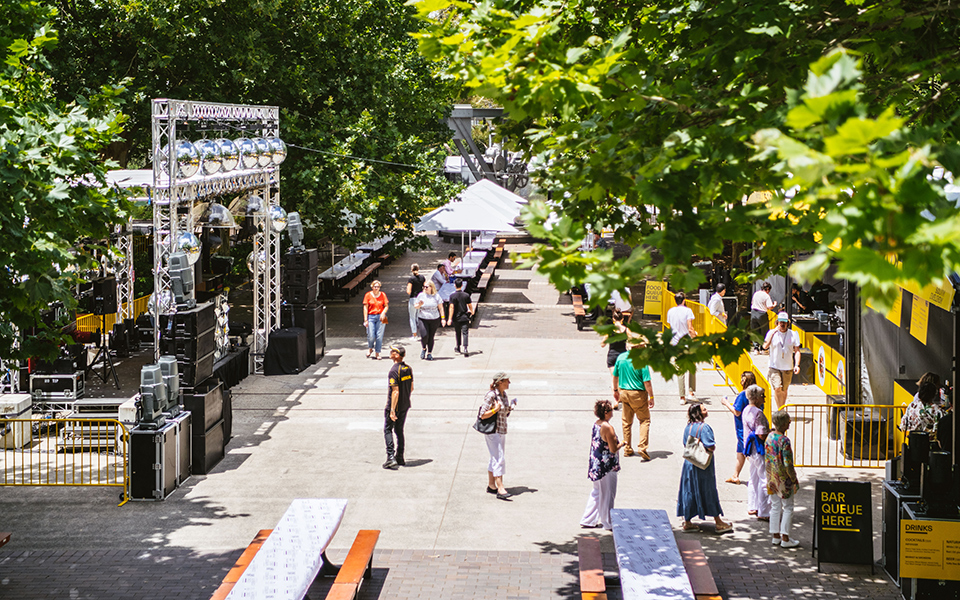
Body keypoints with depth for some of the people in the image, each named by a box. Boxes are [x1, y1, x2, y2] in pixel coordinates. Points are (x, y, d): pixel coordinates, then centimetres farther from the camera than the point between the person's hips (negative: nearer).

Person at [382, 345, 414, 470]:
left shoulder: (394, 371, -21)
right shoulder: (408, 368, 4)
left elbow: (395, 391, -24)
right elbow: (411, 388, 11)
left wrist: (392, 410, -23)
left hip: (394, 405, -7)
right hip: (405, 405, 7)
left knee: (388, 430, 1)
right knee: (399, 430, 17)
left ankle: (391, 458, -10)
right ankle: (400, 458, 21)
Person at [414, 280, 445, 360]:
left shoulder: (436, 296, 2)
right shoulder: (421, 295, 3)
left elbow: (441, 308, 6)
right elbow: (415, 306, 10)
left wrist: (443, 318, 0)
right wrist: (419, 305, -13)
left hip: (434, 320, 0)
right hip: (423, 319, 0)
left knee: (431, 337, 3)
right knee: (424, 335, -15)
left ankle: (429, 353, 16)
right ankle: (423, 349, 14)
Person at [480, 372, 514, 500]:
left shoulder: (504, 394, 9)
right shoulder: (491, 395, -16)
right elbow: (483, 415, -17)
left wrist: (511, 406, 2)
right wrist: (495, 409, -26)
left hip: (502, 431, 9)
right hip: (492, 431, -9)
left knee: (495, 459, 14)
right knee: (499, 459, -13)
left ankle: (491, 486, 24)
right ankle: (500, 489, -15)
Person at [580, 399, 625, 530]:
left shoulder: (596, 424, 4)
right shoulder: (608, 428, -22)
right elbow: (613, 449, -21)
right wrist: (621, 444, -2)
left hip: (596, 464, 9)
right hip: (607, 467, -9)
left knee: (596, 493, 19)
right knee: (607, 494, 5)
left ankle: (588, 520, 23)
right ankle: (608, 523, 16)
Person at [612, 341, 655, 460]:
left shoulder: (621, 357, -1)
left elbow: (615, 375, 9)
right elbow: (647, 382, -17)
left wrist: (616, 390, 23)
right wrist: (651, 397, -9)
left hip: (624, 392, 5)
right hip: (638, 394, -5)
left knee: (626, 421, 16)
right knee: (644, 420, 8)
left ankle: (627, 449, 21)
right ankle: (642, 447, -4)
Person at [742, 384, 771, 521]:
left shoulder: (746, 410, 8)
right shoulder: (758, 413, -22)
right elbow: (762, 435, -24)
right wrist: (772, 431, -7)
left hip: (750, 447, 10)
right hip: (758, 449, -10)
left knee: (754, 478, 20)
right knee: (765, 479, -4)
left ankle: (752, 507, 28)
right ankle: (763, 512, -2)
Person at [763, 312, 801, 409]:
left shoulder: (793, 334, 0)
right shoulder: (772, 333, -3)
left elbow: (797, 351, 2)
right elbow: (765, 346, -16)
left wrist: (797, 365, -10)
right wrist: (773, 333, -21)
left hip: (788, 368, 2)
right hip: (774, 367, -2)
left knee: (784, 390, 11)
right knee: (777, 388, -16)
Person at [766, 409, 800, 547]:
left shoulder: (769, 437, 1)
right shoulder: (784, 440, -22)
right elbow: (787, 464, -22)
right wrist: (794, 479, -11)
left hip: (771, 478, 7)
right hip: (783, 479, -7)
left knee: (775, 506, 15)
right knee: (788, 507, 5)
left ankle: (776, 536, 21)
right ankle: (785, 539, 7)